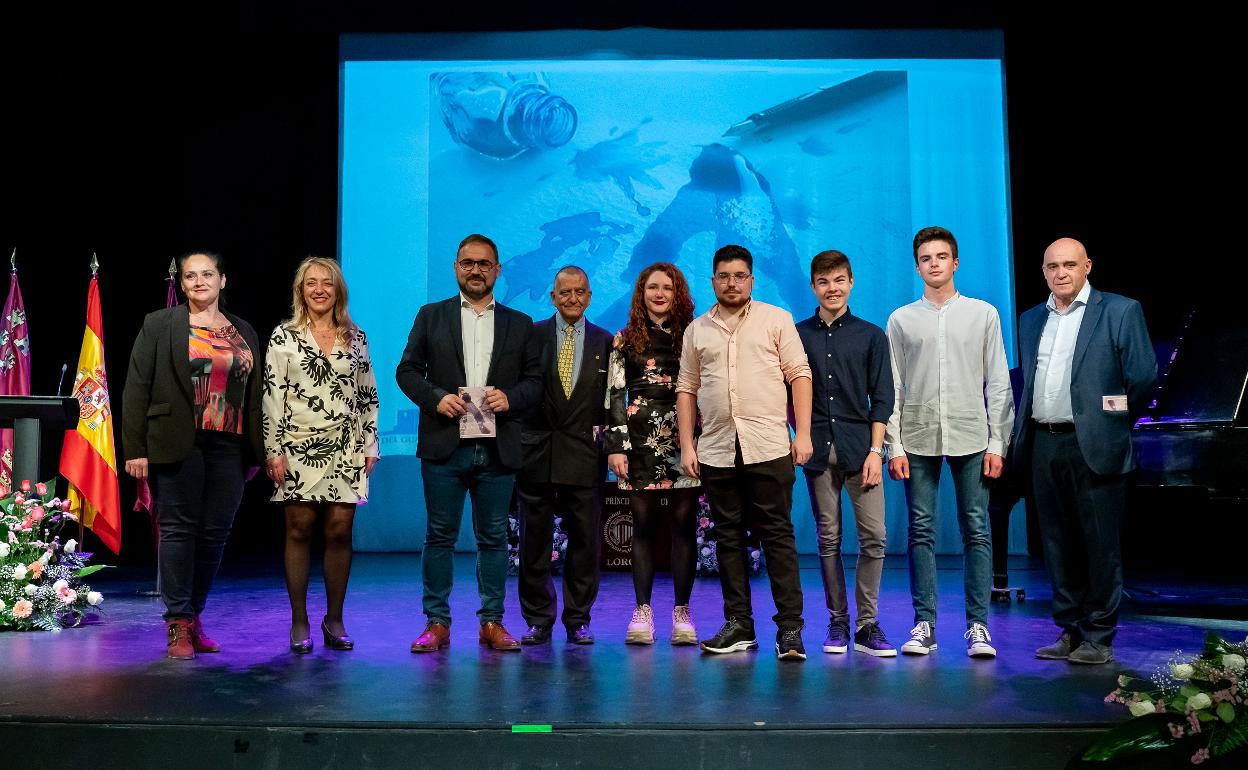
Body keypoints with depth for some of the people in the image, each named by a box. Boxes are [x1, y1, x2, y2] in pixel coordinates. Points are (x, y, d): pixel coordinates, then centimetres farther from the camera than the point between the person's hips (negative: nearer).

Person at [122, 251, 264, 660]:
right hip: (178, 445, -3)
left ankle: (194, 616, 16)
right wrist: (135, 449, -7)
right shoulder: (159, 325, 5)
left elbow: (253, 396, 14)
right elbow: (137, 389, 0)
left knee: (215, 533, 4)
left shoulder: (244, 333, 15)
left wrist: (255, 452, 10)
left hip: (229, 446, 3)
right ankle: (178, 624, 4)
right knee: (179, 528, -2)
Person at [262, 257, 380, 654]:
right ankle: (299, 622, 9)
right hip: (298, 448, -2)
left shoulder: (356, 337, 10)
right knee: (299, 531, 0)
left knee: (340, 531, 1)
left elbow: (368, 395, 12)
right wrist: (273, 450, -8)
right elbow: (272, 395, -2)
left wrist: (371, 446, 7)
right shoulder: (284, 336, 3)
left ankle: (334, 619, 13)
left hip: (345, 450, 2)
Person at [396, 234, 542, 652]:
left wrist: (510, 398, -11)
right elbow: (407, 370, 6)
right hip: (444, 445, -1)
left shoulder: (520, 324, 12)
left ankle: (492, 622, 15)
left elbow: (535, 381, 9)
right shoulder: (431, 316, 10)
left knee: (494, 538, 6)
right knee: (439, 536, 3)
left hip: (498, 449, 1)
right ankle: (437, 623, 10)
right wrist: (436, 397, -11)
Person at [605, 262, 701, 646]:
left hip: (683, 441, 0)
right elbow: (615, 395, 5)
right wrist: (615, 446, -3)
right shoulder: (625, 340, 9)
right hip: (640, 442, 0)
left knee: (684, 524, 0)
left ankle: (682, 612, 7)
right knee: (643, 525, 2)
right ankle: (642, 611, 7)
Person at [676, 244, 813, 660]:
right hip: (716, 451, 3)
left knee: (777, 535, -3)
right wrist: (686, 446, 6)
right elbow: (686, 390, 13)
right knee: (728, 537, 8)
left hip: (769, 447, -3)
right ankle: (738, 625, 16)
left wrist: (803, 433, -6)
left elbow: (799, 374, 2)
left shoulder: (776, 319, 7)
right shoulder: (697, 330, 14)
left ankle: (790, 627, 1)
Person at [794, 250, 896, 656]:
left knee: (874, 537, -5)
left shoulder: (871, 335, 7)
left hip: (859, 448, 0)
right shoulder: (798, 335, 9)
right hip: (818, 449, 1)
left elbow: (881, 399, 4)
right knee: (828, 539, 4)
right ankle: (837, 621, 14)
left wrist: (875, 450, -4)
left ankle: (867, 624, 5)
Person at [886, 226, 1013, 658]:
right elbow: (892, 388, 6)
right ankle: (924, 625, 8)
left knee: (977, 531, 0)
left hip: (971, 439, 0)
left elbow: (997, 383, 7)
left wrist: (997, 443, -1)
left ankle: (978, 626, 6)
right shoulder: (901, 319, 9)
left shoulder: (983, 314, 9)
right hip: (917, 441, 0)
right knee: (921, 532, 2)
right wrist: (894, 447, -2)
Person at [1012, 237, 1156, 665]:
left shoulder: (1121, 311, 0)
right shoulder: (1030, 320, 15)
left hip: (1093, 446, -5)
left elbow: (1143, 377, -3)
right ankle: (1069, 631, 19)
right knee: (1058, 545, 10)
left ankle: (1099, 639, 8)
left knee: (1100, 544, 0)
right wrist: (1023, 433, 12)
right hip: (1043, 446, 5)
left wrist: (1113, 421, 4)